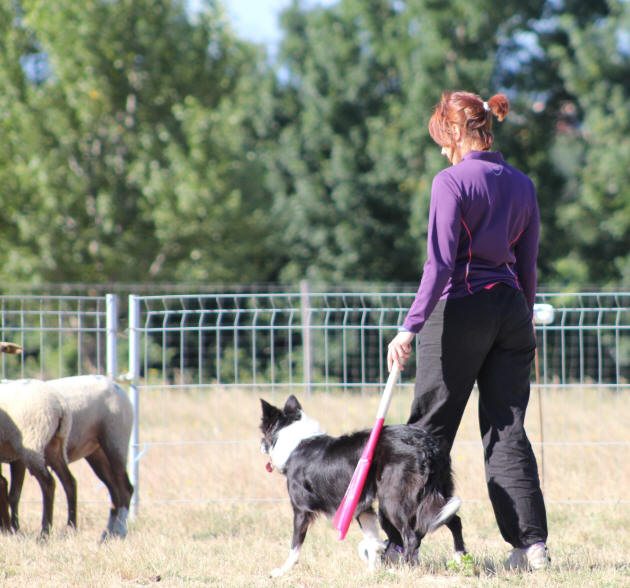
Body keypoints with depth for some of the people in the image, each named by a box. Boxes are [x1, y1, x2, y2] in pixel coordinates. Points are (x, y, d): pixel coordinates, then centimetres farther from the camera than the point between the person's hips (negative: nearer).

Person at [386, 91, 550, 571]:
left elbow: (440, 264, -17)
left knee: (430, 427, 4)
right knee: (507, 428, 6)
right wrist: (525, 325, 22)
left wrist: (411, 326, -19)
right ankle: (532, 542, -3)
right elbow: (528, 265, 13)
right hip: (511, 310, 5)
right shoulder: (523, 185, 9)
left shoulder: (452, 182, -9)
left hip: (460, 308, -5)